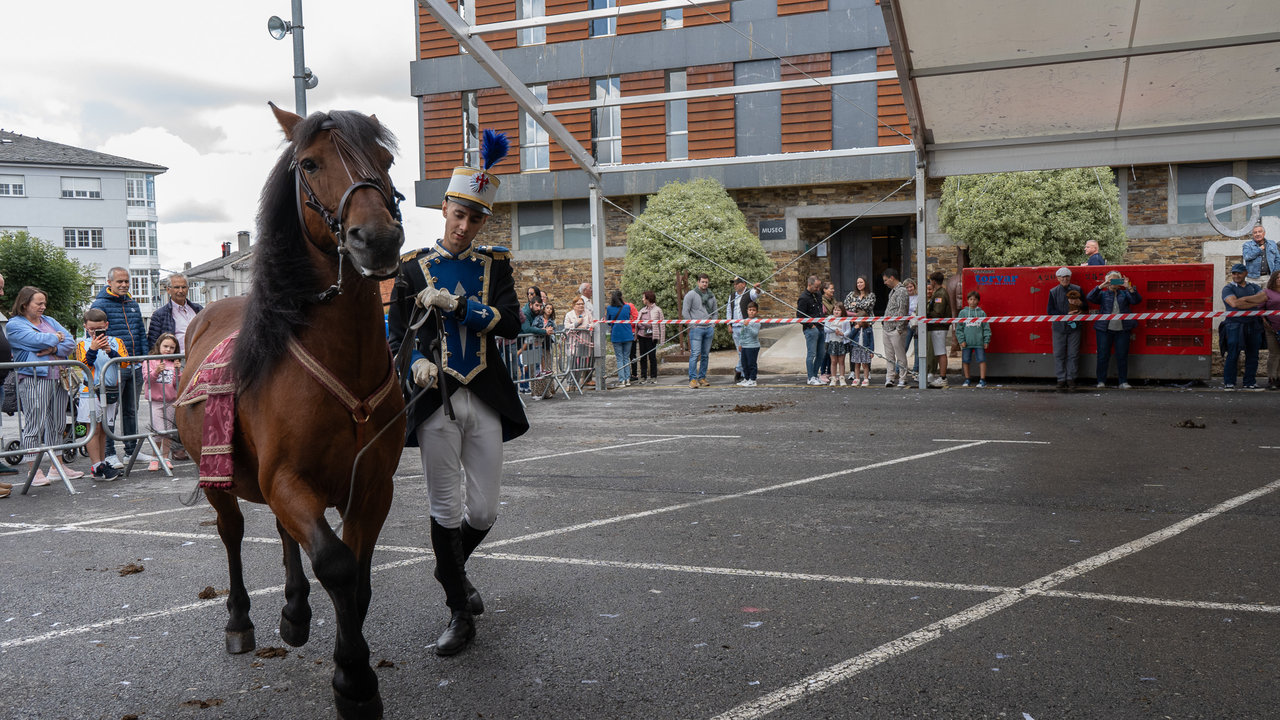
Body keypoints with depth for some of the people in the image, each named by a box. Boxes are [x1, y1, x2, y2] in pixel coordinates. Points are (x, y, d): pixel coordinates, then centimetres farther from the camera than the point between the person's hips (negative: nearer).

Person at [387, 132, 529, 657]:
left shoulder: (495, 265, 7)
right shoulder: (413, 268, 4)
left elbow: (511, 323, -7)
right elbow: (397, 336, 6)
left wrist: (454, 303, -16)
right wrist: (417, 363, -15)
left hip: (486, 399, 2)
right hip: (436, 399, -1)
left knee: (484, 512, 6)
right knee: (446, 510, 2)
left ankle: (452, 566, 39)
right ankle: (459, 614, 16)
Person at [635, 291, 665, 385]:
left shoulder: (657, 310, 1)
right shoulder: (642, 310, 15)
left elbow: (661, 324, -1)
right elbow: (637, 322, 18)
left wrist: (661, 338, -7)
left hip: (651, 337, -5)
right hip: (642, 336, 5)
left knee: (652, 356, 0)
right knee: (643, 357, 6)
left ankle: (653, 377, 9)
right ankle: (643, 376, 11)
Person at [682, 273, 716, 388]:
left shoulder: (711, 296, 15)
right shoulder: (691, 294, -1)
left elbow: (714, 312, 23)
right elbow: (685, 312, -2)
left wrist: (713, 325, 11)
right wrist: (692, 325, -6)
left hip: (709, 329, 5)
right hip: (696, 329, -5)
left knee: (705, 355, 7)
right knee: (695, 354, -11)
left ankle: (702, 377, 14)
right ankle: (692, 379, -9)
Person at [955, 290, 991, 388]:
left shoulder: (982, 313, 5)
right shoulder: (963, 312, 6)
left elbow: (986, 328, 6)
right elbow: (959, 328, 6)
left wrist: (986, 341, -1)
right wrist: (961, 340, -2)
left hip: (979, 342, -1)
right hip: (966, 342, 1)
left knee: (982, 360, -2)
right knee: (965, 361, 6)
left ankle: (982, 380, 3)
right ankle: (967, 380, 18)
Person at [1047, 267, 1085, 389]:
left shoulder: (1077, 290, 6)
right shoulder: (1053, 292, 3)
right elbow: (1050, 311, -2)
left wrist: (1080, 309, -10)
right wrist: (1066, 316, -13)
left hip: (1074, 327, 1)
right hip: (1059, 327, -1)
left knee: (1073, 354, 2)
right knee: (1059, 354, 0)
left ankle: (1071, 378, 11)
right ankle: (1061, 379, 6)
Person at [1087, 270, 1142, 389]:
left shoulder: (1125, 293, 15)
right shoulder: (1103, 294, 11)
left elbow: (1137, 300, 0)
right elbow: (1089, 298, -4)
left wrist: (1129, 287, -12)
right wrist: (1101, 286, -13)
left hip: (1122, 329, 1)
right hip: (1104, 329, -1)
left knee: (1122, 356, 1)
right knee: (1103, 356, 0)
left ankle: (1123, 382, 6)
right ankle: (1101, 381, 8)